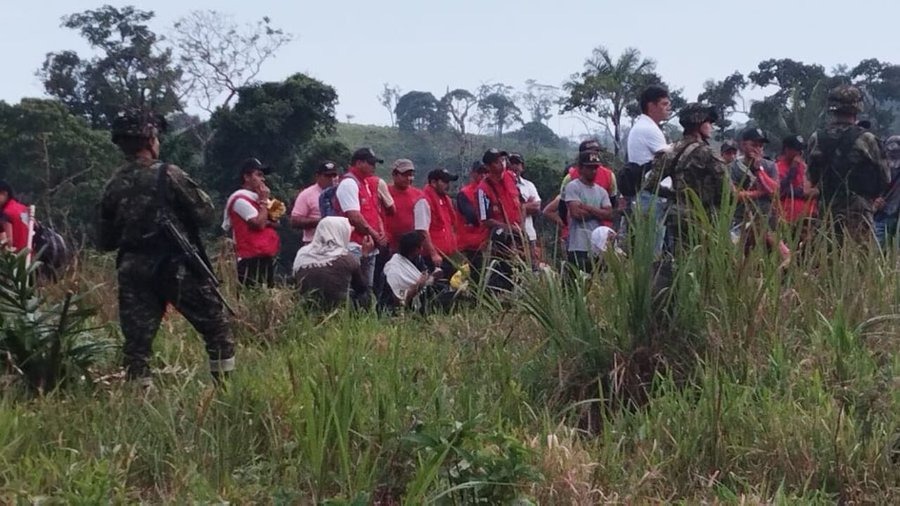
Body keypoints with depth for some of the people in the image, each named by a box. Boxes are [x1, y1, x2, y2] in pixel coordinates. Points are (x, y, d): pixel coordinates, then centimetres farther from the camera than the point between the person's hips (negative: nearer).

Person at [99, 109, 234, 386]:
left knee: (136, 342, 6)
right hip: (178, 268, -4)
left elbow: (106, 241, 11)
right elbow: (206, 215, -7)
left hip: (133, 272, 4)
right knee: (216, 328, 8)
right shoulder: (168, 175, -10)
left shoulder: (113, 186, 4)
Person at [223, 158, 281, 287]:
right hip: (252, 260, -10)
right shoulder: (240, 199, -10)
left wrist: (269, 222, -4)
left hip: (266, 258, 10)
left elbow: (275, 223, 19)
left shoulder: (256, 198, 19)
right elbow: (259, 224, -18)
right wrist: (264, 201, -8)